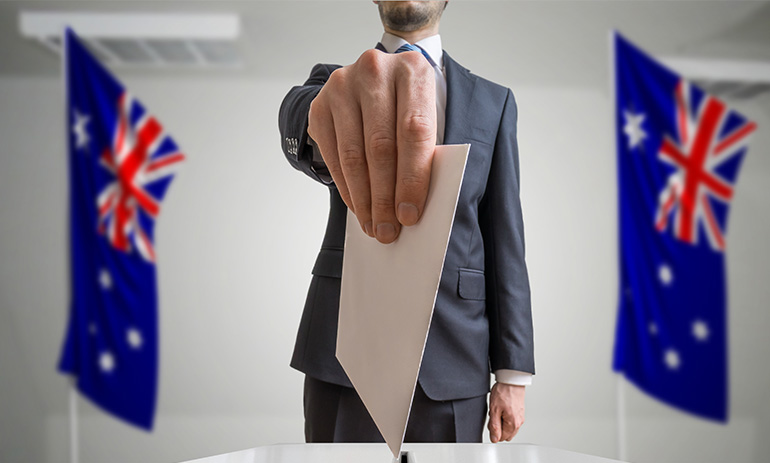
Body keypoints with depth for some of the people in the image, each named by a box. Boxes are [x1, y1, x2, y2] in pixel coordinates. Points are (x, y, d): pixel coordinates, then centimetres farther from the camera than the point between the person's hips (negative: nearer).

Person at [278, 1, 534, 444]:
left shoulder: (495, 102, 13)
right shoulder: (333, 79, 9)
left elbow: (505, 242, 7)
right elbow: (295, 118, -17)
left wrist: (513, 374, 1)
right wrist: (331, 110, -42)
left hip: (453, 358, 1)